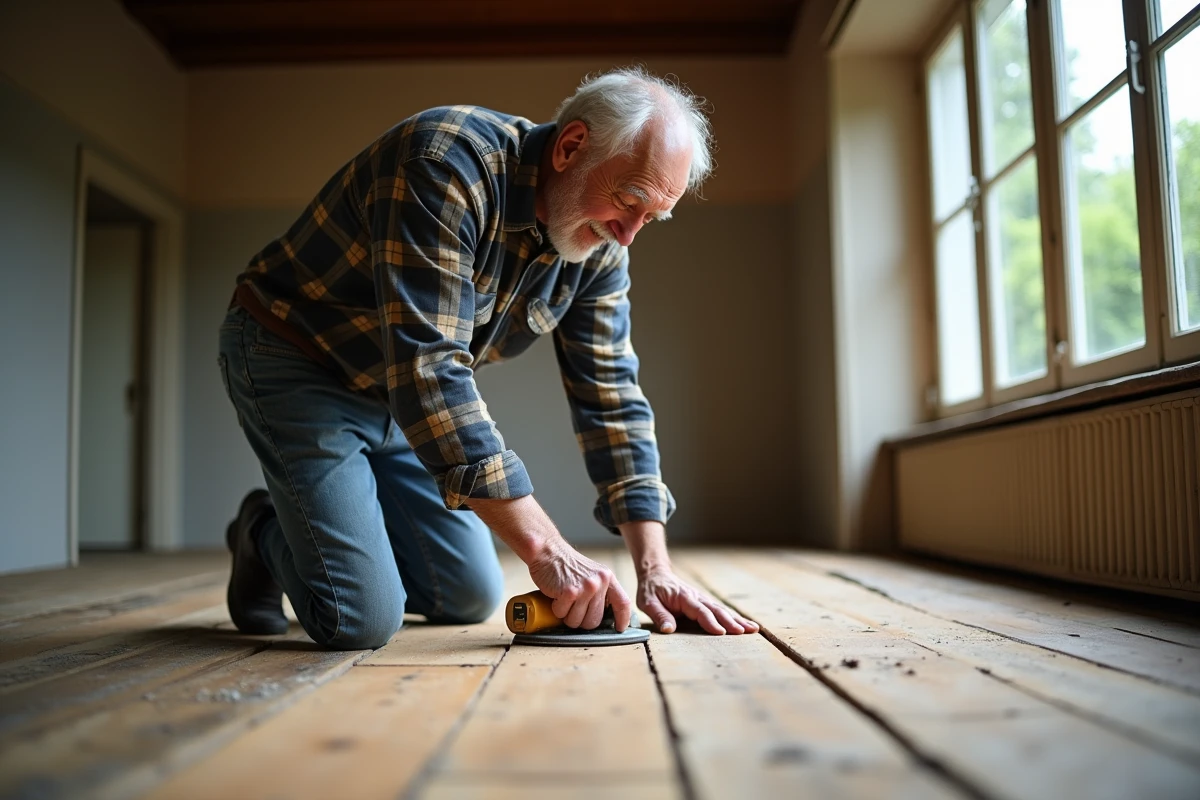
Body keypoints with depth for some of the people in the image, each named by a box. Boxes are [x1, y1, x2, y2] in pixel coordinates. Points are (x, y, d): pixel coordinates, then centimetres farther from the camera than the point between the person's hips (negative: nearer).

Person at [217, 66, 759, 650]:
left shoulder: (599, 247, -7)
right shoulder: (447, 163, -31)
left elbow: (611, 397, -5)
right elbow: (426, 366, -38)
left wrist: (655, 570, -14)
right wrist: (544, 550, -39)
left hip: (399, 399, 7)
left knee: (470, 600, 6)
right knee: (362, 621, -17)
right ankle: (266, 534, 15)